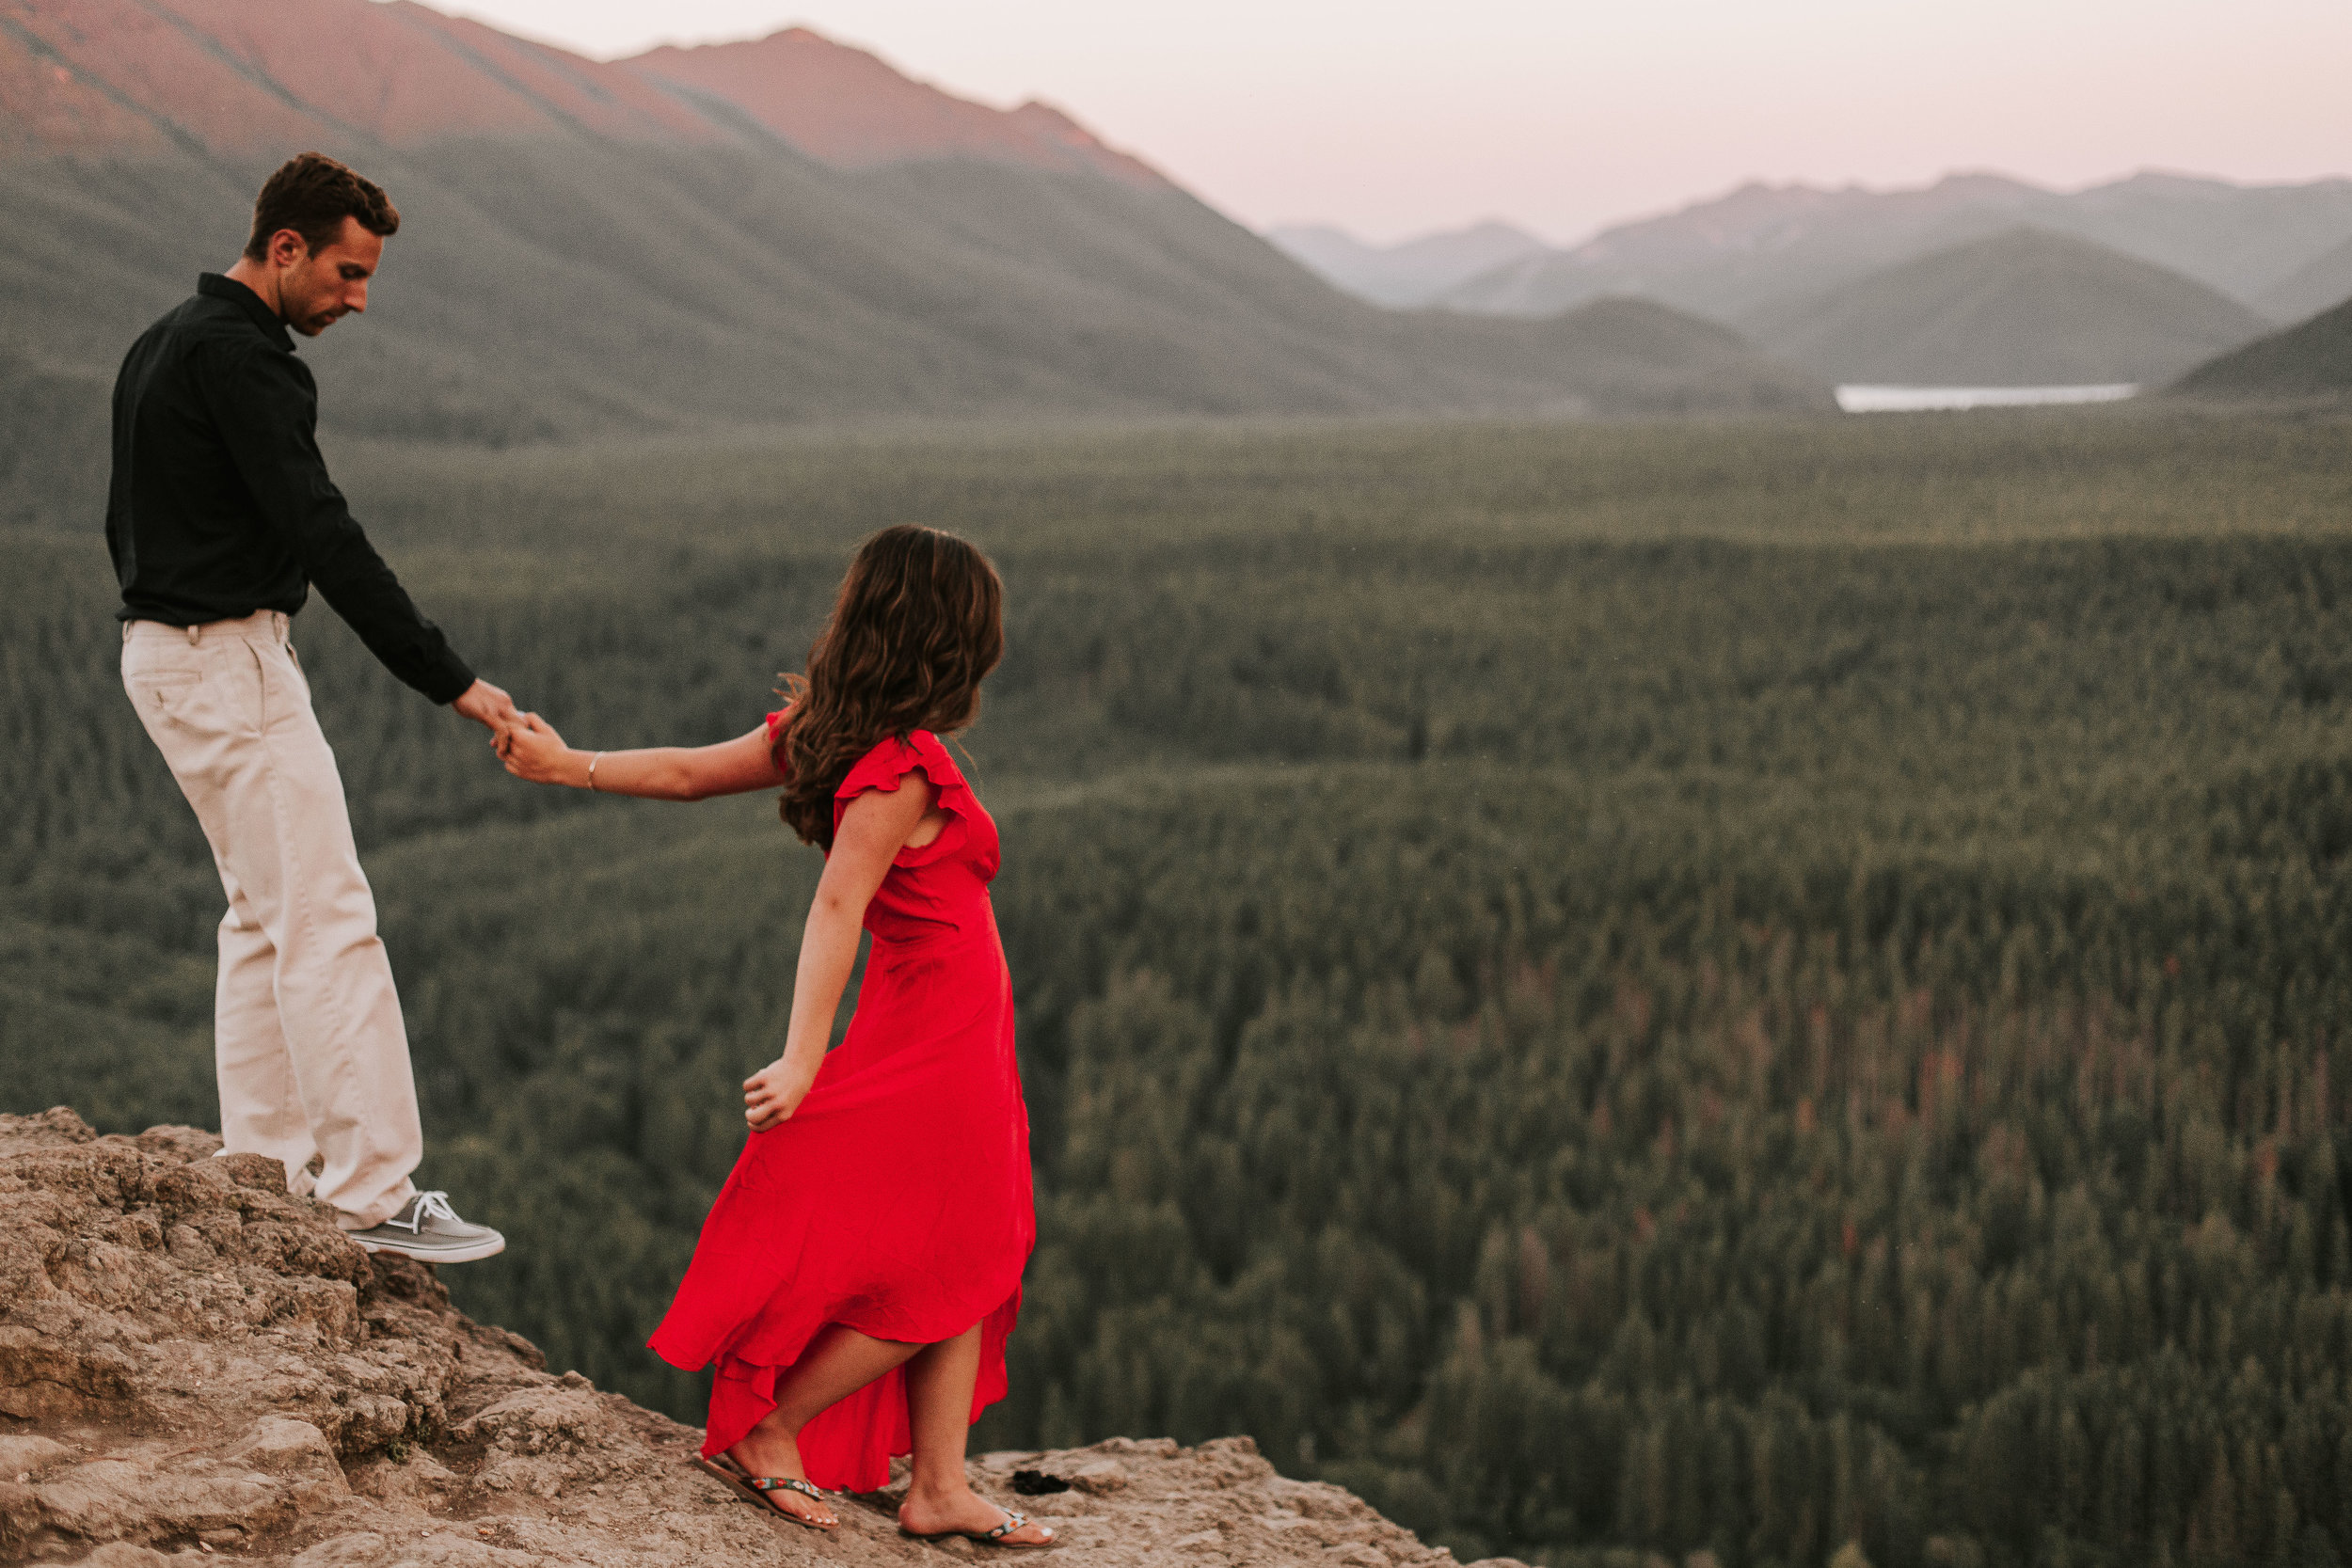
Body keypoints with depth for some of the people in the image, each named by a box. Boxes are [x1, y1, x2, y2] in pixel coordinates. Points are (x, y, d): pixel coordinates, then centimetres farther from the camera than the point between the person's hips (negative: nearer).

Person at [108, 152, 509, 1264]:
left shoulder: (166, 344, 15)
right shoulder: (239, 357, -18)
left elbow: (127, 521, 22)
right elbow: (323, 535, -24)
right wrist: (448, 679, -24)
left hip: (164, 646, 11)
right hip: (227, 658, -11)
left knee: (265, 913, 15)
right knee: (328, 921, -11)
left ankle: (263, 1170, 18)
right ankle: (374, 1193, -12)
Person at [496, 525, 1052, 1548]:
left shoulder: (826, 733, 2)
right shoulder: (902, 769, -24)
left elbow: (691, 771, 8)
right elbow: (836, 908, -30)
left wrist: (570, 766, 18)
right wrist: (804, 1059, -35)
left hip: (949, 1044, 9)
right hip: (934, 1048, -9)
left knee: (968, 1270, 16)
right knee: (935, 1283, 3)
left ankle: (940, 1488, 22)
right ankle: (765, 1435, 12)